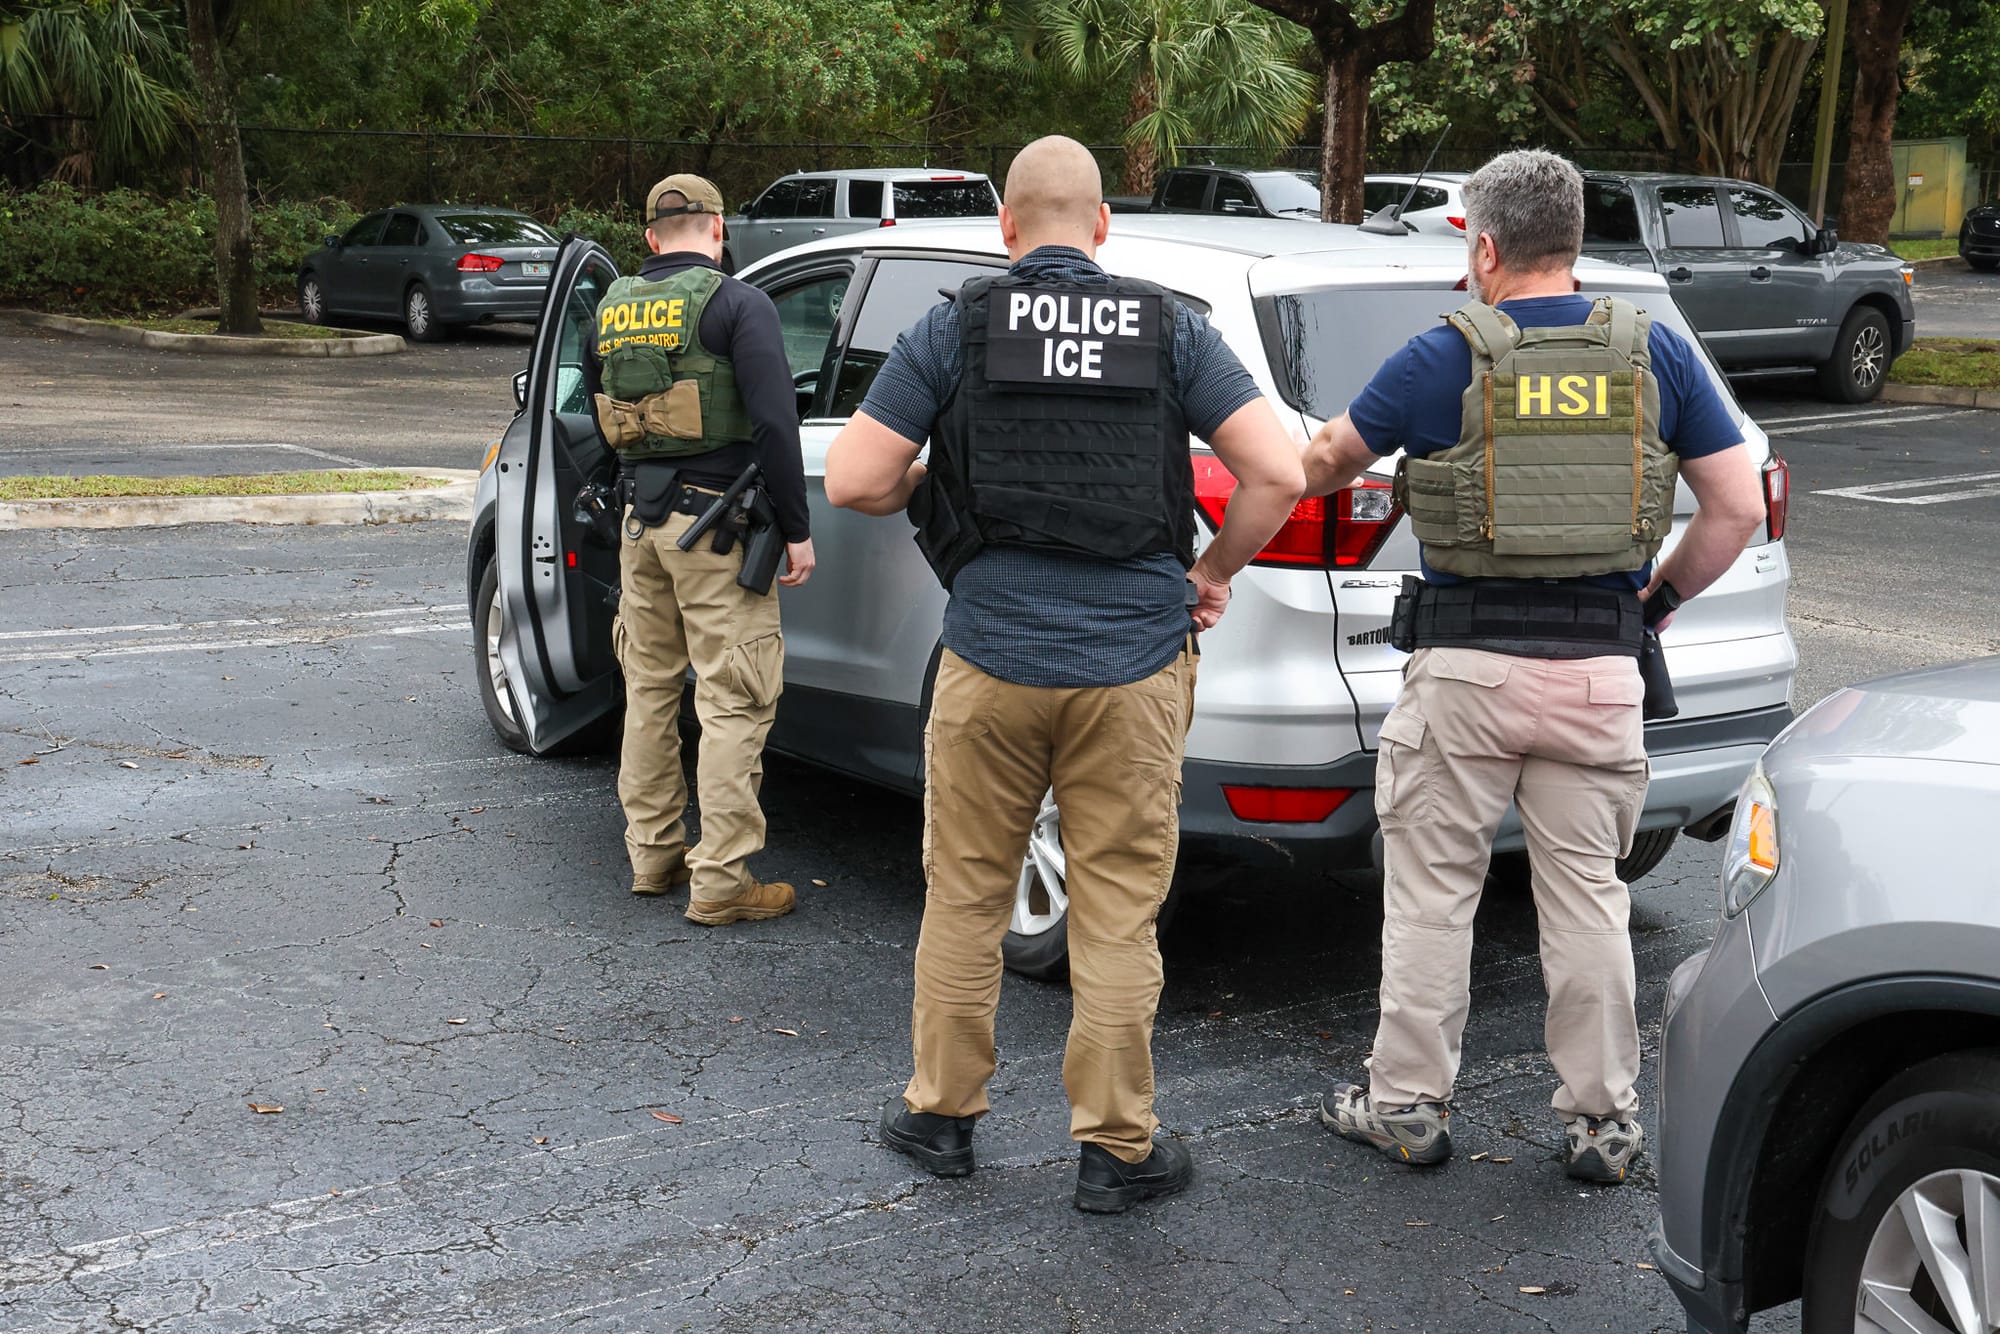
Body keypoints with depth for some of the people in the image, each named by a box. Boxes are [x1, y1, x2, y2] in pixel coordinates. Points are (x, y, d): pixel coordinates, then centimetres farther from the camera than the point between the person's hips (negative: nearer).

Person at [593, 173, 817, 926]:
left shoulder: (615, 307, 9)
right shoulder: (737, 305, -11)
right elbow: (774, 424, -17)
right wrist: (796, 530, -12)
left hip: (640, 520, 7)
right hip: (715, 524, -7)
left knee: (649, 688, 17)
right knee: (733, 703, -2)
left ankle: (652, 855, 25)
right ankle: (719, 882, -2)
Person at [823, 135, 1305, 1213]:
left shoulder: (953, 329, 0)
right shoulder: (1173, 330, 2)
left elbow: (852, 481, -5)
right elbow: (1277, 474, -5)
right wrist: (1215, 571, 10)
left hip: (990, 659, 0)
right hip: (1135, 664, 0)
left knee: (965, 896, 15)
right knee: (1117, 913, 8)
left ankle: (942, 1114, 28)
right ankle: (1115, 1147, 16)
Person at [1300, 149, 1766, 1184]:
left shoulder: (1444, 359, -4)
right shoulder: (1656, 355, 4)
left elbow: (1328, 460, 9)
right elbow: (1738, 508, 4)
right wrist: (1656, 598, 15)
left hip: (1465, 667, -2)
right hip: (1599, 671, 3)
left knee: (1431, 891, 9)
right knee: (1587, 896, 11)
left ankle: (1408, 1104, 18)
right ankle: (1603, 1119, 19)